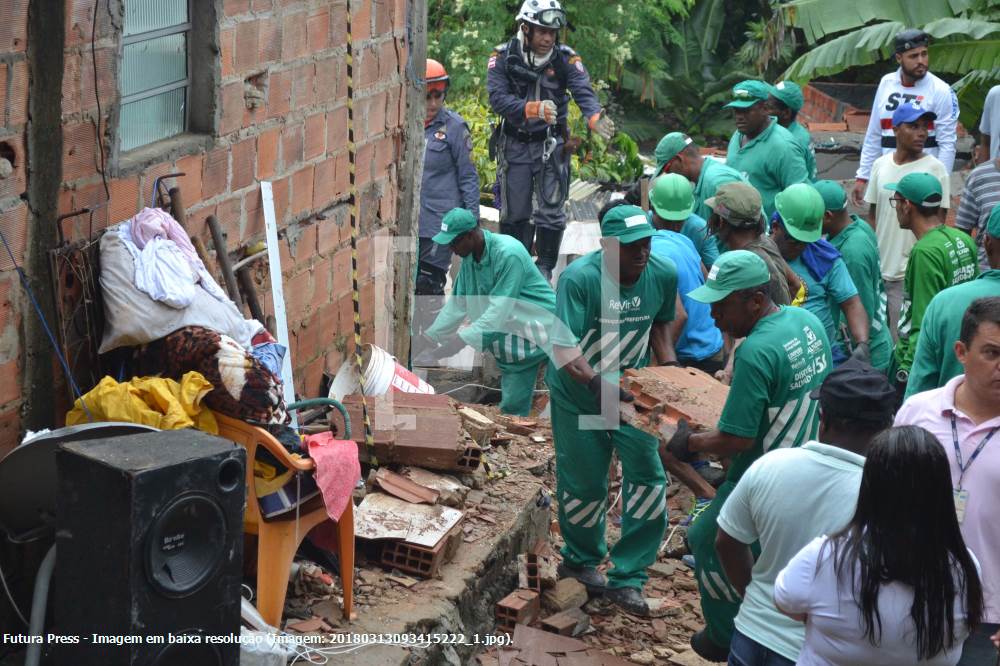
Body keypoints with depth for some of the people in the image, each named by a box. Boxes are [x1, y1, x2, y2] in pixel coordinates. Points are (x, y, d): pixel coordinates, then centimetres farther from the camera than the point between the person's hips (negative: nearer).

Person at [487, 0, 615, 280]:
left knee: (551, 212, -4)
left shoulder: (565, 58, -7)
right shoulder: (503, 57, -9)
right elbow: (497, 98, -21)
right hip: (514, 144, 0)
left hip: (550, 144, 0)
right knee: (514, 214, 6)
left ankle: (545, 268, 11)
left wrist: (595, 117, -43)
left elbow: (583, 91, -21)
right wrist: (533, 109, -38)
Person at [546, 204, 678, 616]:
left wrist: (668, 362, -6)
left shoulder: (663, 275, -11)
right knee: (584, 484, 9)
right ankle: (581, 559, 38)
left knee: (648, 476, -7)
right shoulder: (579, 278, -27)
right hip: (578, 396, -4)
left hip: (632, 392, 4)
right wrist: (598, 385, -47)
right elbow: (563, 348, -32)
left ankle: (628, 579, 5)